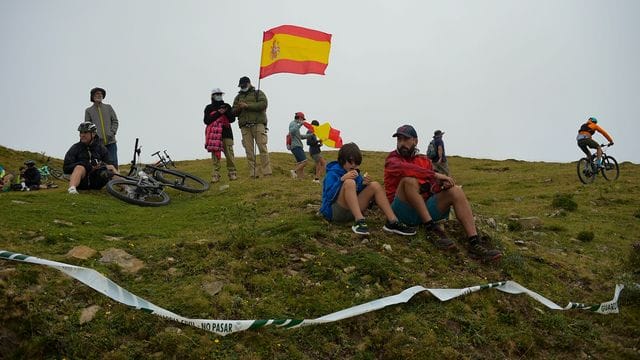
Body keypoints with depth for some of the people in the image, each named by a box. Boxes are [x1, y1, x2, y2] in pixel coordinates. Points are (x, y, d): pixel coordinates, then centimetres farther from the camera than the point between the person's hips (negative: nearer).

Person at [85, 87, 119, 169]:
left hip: (110, 141, 1)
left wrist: (112, 133, -4)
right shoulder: (88, 110, 10)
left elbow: (115, 121, 10)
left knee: (113, 163, -5)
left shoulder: (108, 107, 13)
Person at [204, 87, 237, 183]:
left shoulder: (227, 106, 18)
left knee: (229, 154, -6)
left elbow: (232, 119, 9)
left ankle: (232, 174, 0)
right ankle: (215, 176, -7)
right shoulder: (209, 108, 12)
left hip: (226, 133, 1)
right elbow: (206, 120, -1)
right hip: (214, 134, -1)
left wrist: (226, 112, -9)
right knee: (215, 155, -7)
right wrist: (218, 113, -7)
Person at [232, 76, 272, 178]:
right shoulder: (238, 97, 25)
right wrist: (238, 109, -5)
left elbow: (263, 104, -7)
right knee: (249, 150, -4)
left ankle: (266, 172, -14)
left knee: (262, 148, -11)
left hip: (258, 124, -3)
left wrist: (247, 106, -10)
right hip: (245, 126, 4)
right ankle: (253, 174, -6)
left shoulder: (258, 93, 13)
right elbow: (234, 112, 19)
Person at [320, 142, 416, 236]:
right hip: (334, 212, -7)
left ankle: (392, 222, -19)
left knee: (375, 186, -4)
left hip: (351, 212, 7)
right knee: (349, 182, -29)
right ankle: (360, 221, -42)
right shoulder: (332, 173, -6)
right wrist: (342, 179, -30)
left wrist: (363, 184, -11)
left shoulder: (355, 173, 13)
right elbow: (329, 195, -20)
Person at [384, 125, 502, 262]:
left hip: (425, 208, 5)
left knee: (456, 191, -14)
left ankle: (474, 244, -26)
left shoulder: (424, 160, 16)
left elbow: (432, 188, 12)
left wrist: (442, 185, -12)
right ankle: (432, 229, -29)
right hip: (403, 210, -5)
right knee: (410, 180, -31)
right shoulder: (392, 159, 1)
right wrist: (435, 175, -28)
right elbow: (403, 168, -24)